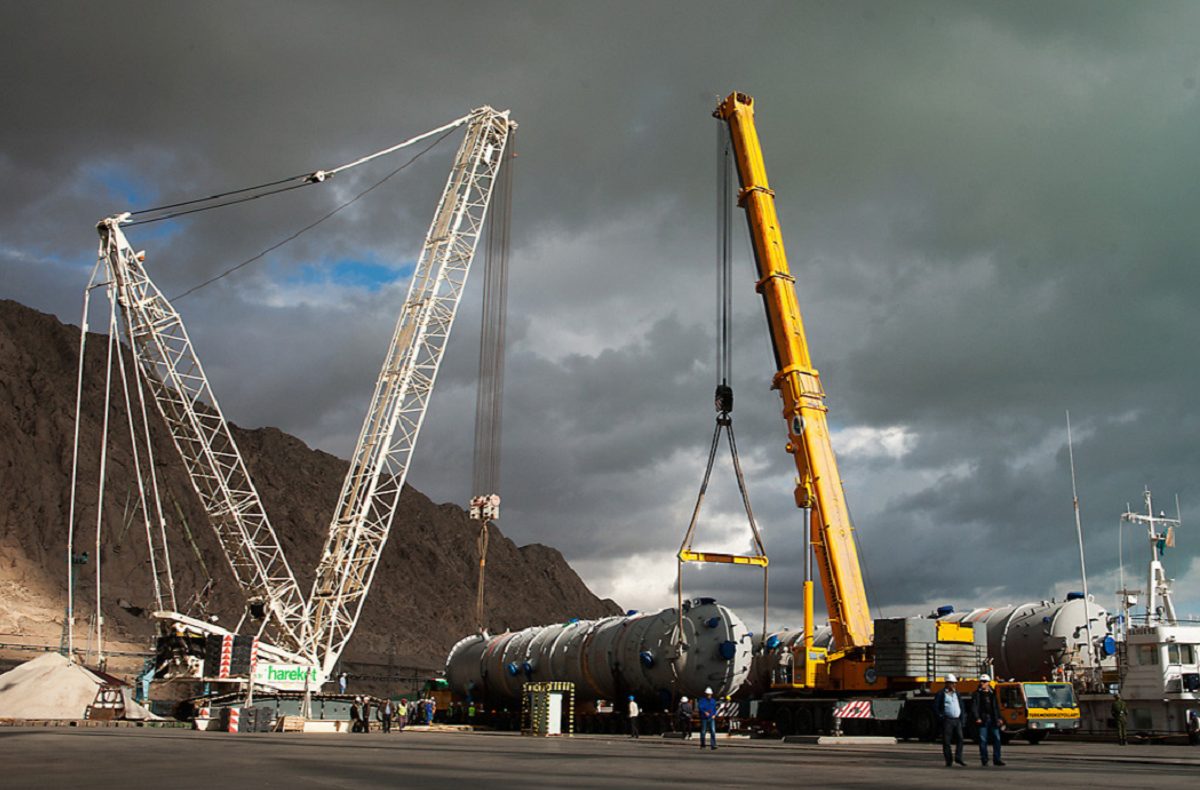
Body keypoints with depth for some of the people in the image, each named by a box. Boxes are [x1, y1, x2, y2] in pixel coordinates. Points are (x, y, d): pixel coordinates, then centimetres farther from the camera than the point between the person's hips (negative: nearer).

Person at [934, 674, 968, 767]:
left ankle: (958, 758, 4)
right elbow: (935, 706, -2)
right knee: (946, 741, -2)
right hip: (947, 720, -5)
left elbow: (962, 705, 22)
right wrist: (940, 717, -10)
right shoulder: (941, 693, -1)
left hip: (957, 720, 5)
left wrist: (963, 716, 10)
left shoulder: (956, 693, 15)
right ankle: (949, 761, 5)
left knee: (960, 738, -5)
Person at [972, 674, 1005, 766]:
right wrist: (977, 718, -17)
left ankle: (996, 759, 9)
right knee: (983, 740, -2)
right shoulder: (977, 694, 2)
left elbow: (997, 706, 17)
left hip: (993, 719, 4)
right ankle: (984, 760, 4)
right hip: (982, 720, -3)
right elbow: (974, 706, -6)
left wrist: (999, 717, 9)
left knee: (997, 738, 2)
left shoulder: (992, 693, 13)